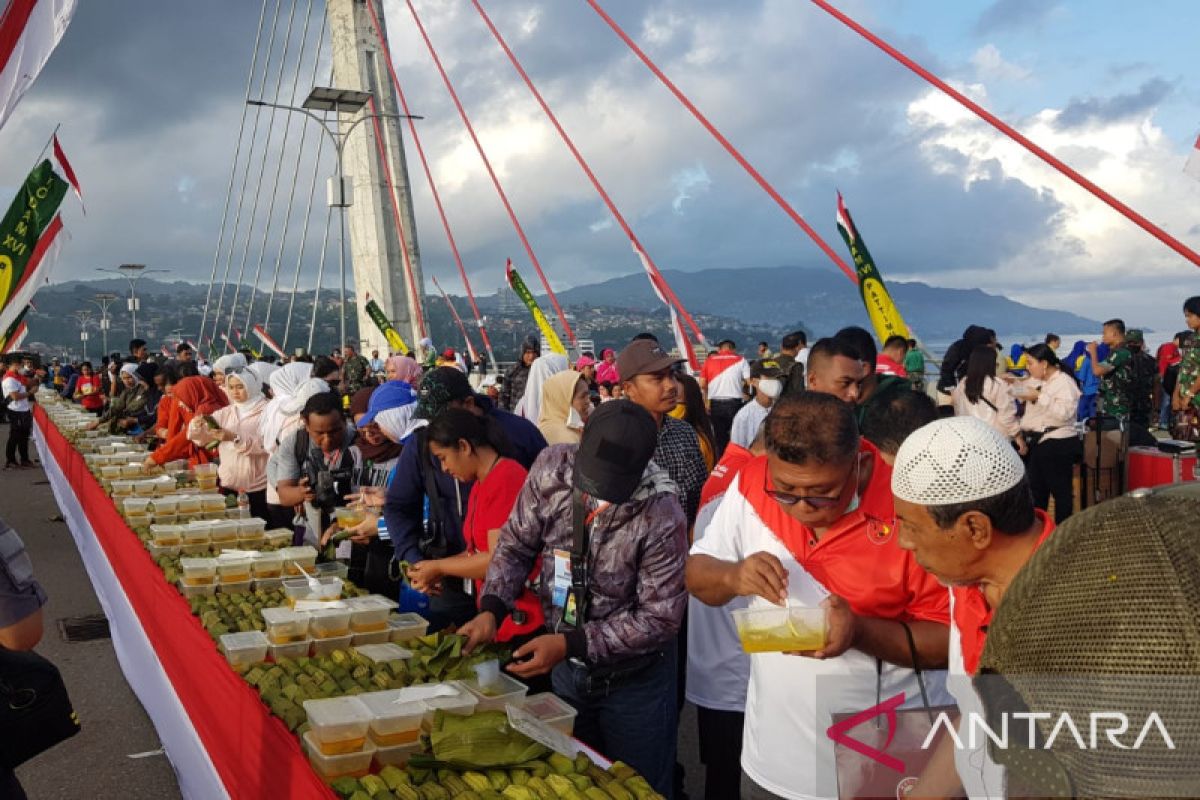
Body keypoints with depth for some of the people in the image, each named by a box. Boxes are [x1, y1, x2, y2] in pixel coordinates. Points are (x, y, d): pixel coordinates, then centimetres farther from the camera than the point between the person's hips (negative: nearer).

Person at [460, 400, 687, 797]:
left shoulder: (661, 516, -28)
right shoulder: (553, 467, -16)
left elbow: (660, 617, -22)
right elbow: (516, 544, -4)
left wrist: (570, 643, -27)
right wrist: (491, 611, -19)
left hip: (633, 680, -4)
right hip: (566, 669, 4)